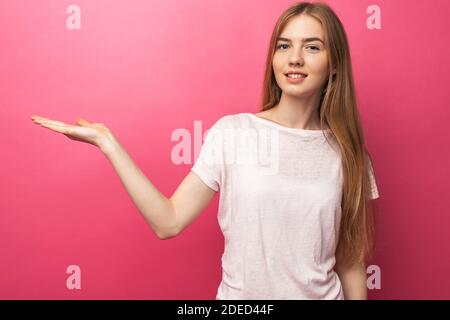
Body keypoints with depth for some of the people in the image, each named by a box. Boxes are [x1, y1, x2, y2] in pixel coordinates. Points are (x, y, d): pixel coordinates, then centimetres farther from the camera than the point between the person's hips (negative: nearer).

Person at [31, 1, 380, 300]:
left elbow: (350, 259, 1)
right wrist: (106, 140, -17)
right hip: (239, 294, -1)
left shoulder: (346, 152, -5)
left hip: (322, 293, 2)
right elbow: (168, 222, -14)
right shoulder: (231, 133, -10)